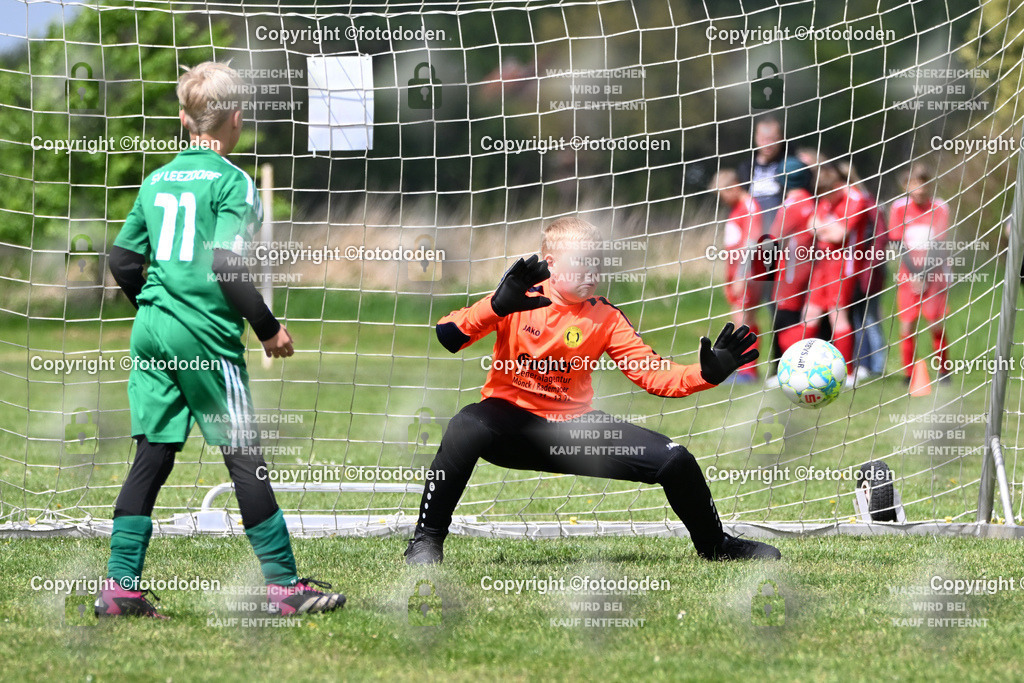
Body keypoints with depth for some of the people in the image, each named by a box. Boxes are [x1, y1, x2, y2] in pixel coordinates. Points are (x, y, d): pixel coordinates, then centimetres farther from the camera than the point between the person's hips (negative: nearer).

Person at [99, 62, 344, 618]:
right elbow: (226, 265, -17)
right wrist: (268, 327, -8)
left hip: (151, 331, 6)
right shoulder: (233, 182, -7)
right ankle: (283, 584, 3)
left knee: (152, 455, 7)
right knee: (245, 458, -1)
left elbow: (122, 260, 15)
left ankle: (120, 586, 2)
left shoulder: (156, 181, 12)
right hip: (206, 335, -6)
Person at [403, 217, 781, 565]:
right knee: (467, 428, -40)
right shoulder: (519, 300, -8)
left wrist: (706, 374, -18)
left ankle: (714, 545, 25)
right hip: (512, 420, -4)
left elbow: (652, 374, -1)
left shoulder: (605, 318, 2)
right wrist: (498, 306, -35)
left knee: (675, 460, -6)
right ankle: (426, 541, -25)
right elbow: (447, 336, -19)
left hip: (573, 428, 4)